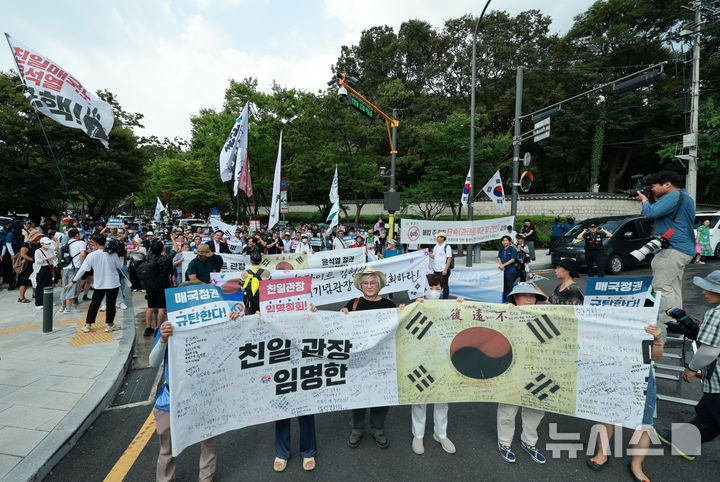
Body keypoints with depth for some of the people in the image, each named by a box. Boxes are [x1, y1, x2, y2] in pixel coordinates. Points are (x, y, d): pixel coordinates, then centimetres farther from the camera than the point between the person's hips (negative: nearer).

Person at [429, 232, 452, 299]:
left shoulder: (447, 246, -10)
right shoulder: (435, 246, 12)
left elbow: (449, 258, -13)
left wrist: (445, 269, -18)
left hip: (443, 270, -7)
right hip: (436, 270, 7)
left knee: (444, 286, 3)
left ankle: (445, 299, 13)